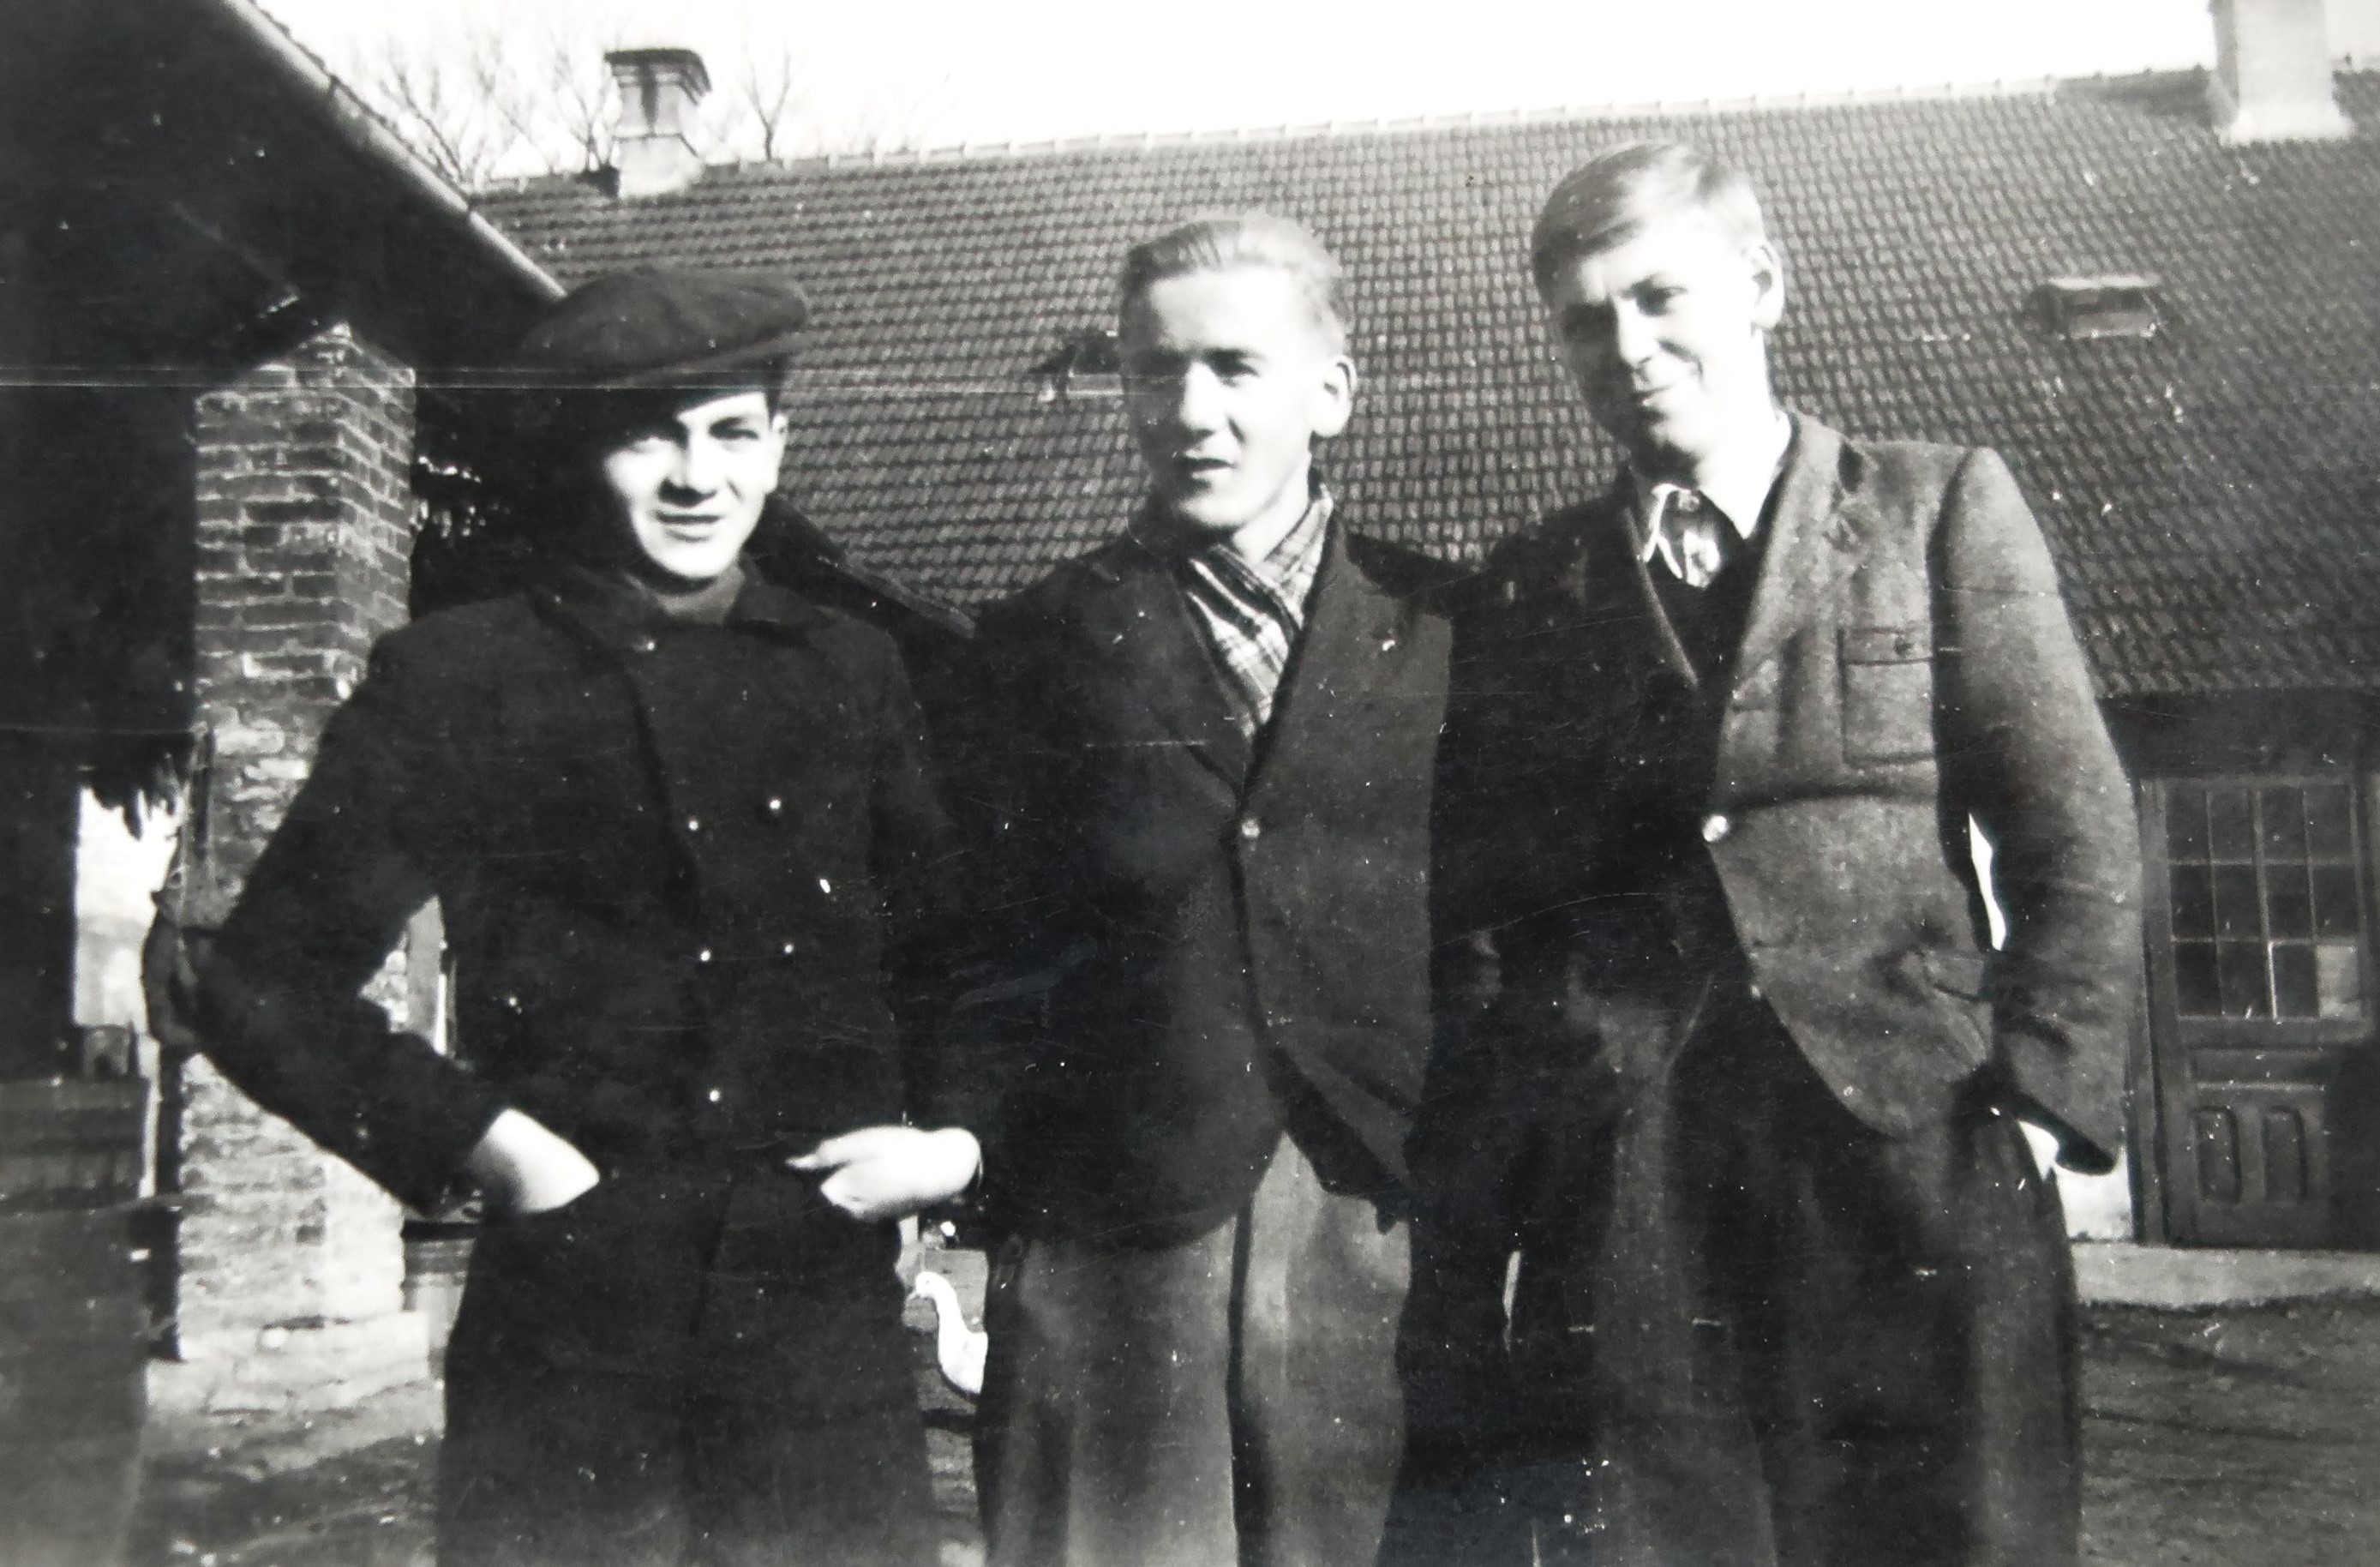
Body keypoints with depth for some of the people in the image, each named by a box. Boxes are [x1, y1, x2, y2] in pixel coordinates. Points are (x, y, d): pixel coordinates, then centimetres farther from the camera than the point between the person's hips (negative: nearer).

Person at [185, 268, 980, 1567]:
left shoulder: (848, 671, 10)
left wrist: (958, 1137, 2)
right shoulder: (451, 681, 2)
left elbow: (952, 956, 18)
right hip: (560, 1352, -2)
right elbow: (260, 986, 4)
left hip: (830, 1329, 2)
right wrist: (477, 1140, -5)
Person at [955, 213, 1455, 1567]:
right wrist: (965, 1150, -3)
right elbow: (974, 934, 8)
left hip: (1386, 1254, 1)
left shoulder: (1449, 633, 8)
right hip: (1106, 1267, 0)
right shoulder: (1039, 643, 9)